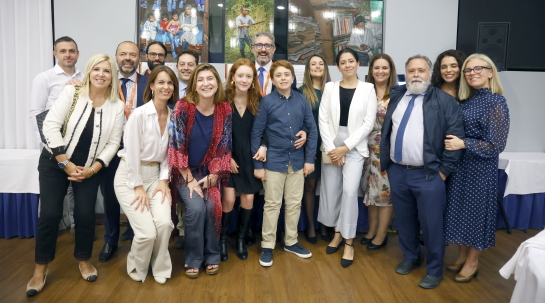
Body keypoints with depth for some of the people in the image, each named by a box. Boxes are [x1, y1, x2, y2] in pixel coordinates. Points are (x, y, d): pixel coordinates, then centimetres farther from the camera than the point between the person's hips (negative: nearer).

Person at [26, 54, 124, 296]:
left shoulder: (117, 106, -4)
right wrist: (65, 163, -16)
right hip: (55, 162, -1)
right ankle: (41, 269, 17)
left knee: (85, 215, -2)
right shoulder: (71, 92, -9)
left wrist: (93, 168, -12)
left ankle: (84, 260, 24)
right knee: (49, 214, -3)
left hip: (90, 167, 2)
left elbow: (113, 143, -3)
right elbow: (50, 125, -14)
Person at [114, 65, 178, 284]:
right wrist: (138, 187, -12)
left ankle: (160, 268, 9)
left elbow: (169, 153, 6)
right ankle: (136, 267, 20)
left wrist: (164, 180, -3)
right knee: (147, 231, -14)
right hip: (130, 176, -4)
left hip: (155, 175, 4)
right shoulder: (139, 114, -15)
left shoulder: (174, 116, 1)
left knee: (164, 223, -18)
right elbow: (131, 153, -15)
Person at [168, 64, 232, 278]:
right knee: (196, 208, -22)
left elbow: (224, 146, -2)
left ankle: (212, 256, 4)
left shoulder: (225, 109, -5)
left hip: (211, 172, 2)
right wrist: (190, 179, -14)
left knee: (213, 207, -20)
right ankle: (193, 259, 1)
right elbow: (176, 145, -12)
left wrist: (212, 177, -9)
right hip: (186, 172, -2)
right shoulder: (183, 107, -12)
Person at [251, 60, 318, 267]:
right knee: (272, 205, 7)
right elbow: (256, 133, -5)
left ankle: (291, 242, 30)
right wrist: (257, 164, -7)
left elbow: (312, 130, 5)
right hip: (274, 161, -3)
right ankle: (267, 246, 19)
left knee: (295, 204, 13)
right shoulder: (266, 101, -7)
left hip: (297, 161, 3)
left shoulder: (301, 100, 0)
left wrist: (310, 158, 1)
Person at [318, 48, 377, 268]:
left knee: (350, 191, -12)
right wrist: (331, 148, -8)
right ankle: (338, 233, 27)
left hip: (354, 146, -2)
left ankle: (349, 242, 2)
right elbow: (323, 120, 1)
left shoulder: (368, 89, 0)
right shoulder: (330, 87, 6)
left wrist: (345, 147, -10)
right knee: (331, 191, 6)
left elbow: (368, 123, -5)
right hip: (331, 145, 3)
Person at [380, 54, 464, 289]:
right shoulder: (396, 97, 10)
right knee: (404, 221, 17)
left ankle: (434, 270, 23)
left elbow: (456, 138, -8)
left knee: (431, 224, 5)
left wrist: (444, 170, -10)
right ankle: (410, 257, 37)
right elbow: (386, 131, 16)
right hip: (397, 172, 5)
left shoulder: (444, 101, -5)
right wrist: (385, 160, 11)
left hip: (428, 175, -4)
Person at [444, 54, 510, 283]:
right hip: (458, 165, 6)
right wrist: (452, 143, -3)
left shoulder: (496, 102, -13)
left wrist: (464, 144, -20)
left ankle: (472, 262, 26)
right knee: (459, 209, 14)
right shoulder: (466, 100, 7)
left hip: (480, 167, -6)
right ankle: (462, 256, 32)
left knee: (475, 210, 7)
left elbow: (496, 145, -16)